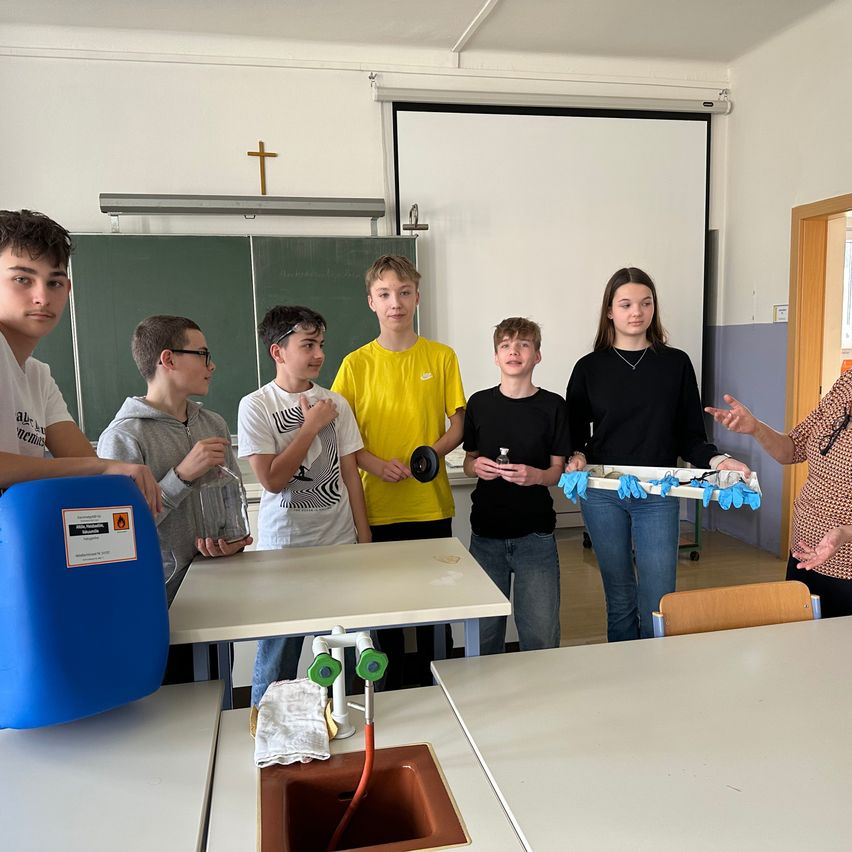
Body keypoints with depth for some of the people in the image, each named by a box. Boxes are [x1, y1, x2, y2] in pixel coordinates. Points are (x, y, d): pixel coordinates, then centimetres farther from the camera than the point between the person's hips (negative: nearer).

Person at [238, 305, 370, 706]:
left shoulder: (336, 403, 3)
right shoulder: (256, 406, -6)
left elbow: (350, 473, 8)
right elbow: (272, 479, -12)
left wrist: (364, 537, 6)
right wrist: (311, 425, -10)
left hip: (339, 542, 3)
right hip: (283, 545, -3)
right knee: (278, 655, 6)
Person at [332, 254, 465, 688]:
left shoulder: (442, 356, 1)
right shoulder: (356, 363, 0)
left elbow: (459, 424, 4)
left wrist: (432, 452, -15)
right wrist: (375, 464, -17)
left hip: (432, 503, 0)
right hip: (377, 505, 0)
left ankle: (432, 682, 31)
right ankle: (392, 684, 31)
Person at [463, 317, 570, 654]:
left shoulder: (553, 406, -1)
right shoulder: (479, 403, 4)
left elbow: (559, 470, 3)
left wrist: (535, 475, -18)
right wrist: (477, 467, -10)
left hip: (535, 534, -1)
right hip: (486, 533, 1)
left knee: (541, 633, 2)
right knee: (483, 632, 7)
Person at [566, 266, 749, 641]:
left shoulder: (676, 364, 4)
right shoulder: (589, 367, 3)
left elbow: (690, 435, 5)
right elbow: (575, 434, 7)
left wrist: (717, 460, -13)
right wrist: (576, 457, -13)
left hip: (659, 497, 0)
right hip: (603, 496, 0)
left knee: (658, 606, -2)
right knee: (620, 602, 11)